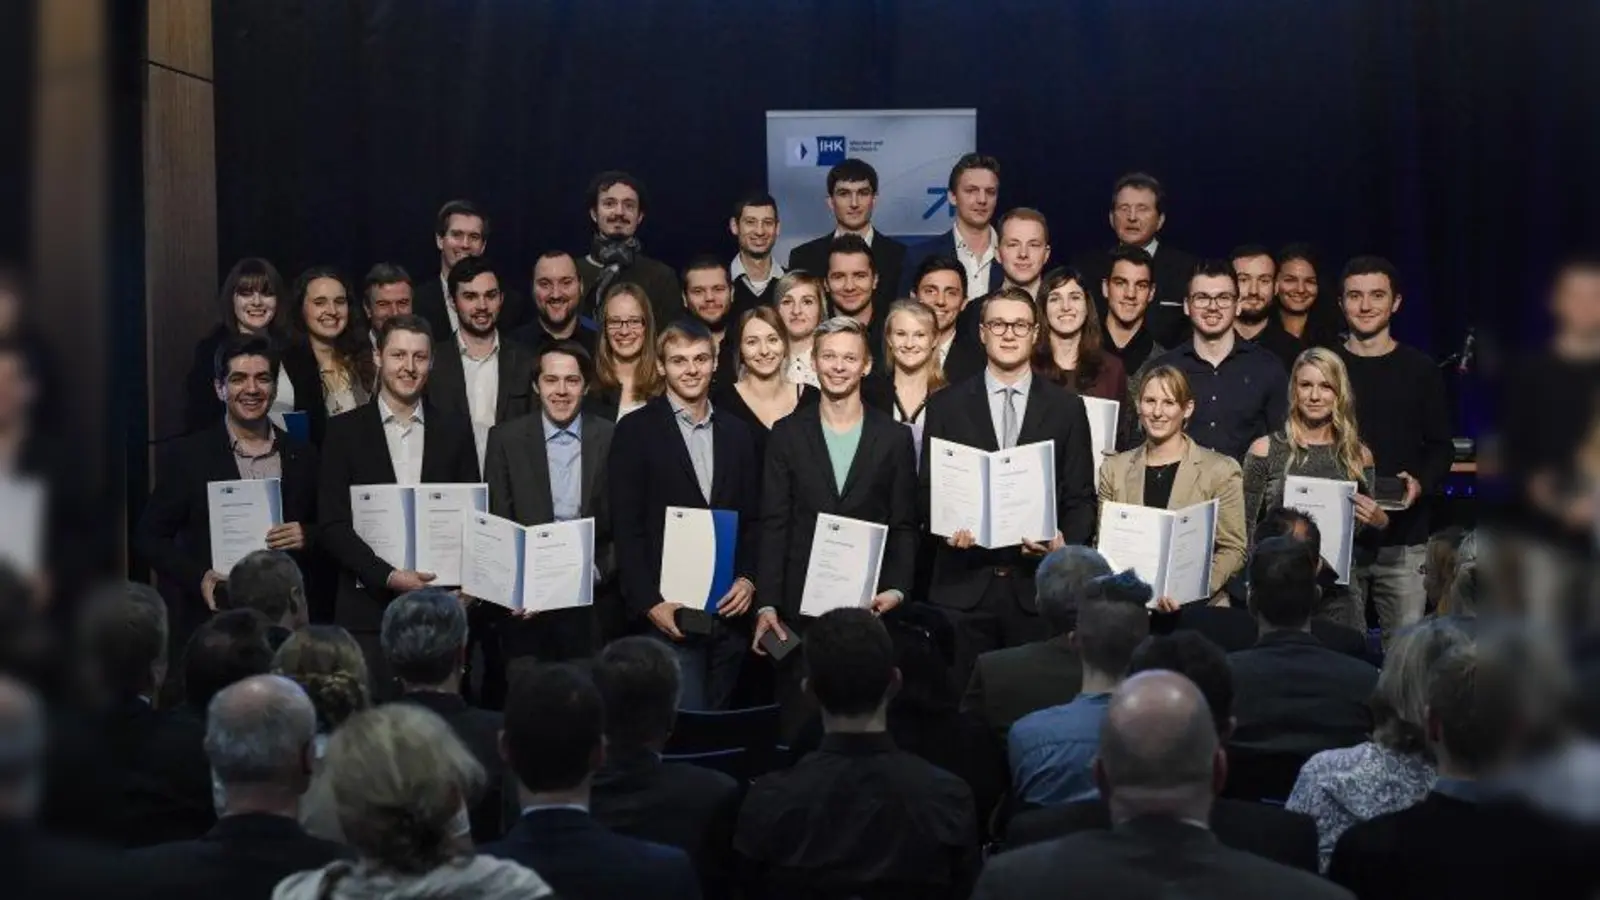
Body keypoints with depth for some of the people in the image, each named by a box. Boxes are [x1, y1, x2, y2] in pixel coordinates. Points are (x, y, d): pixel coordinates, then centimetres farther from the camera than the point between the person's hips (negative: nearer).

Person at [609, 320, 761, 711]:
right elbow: (627, 528, -5)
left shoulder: (737, 433, 13)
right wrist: (649, 603, -12)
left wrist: (748, 579, -1)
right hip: (668, 614, -4)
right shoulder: (636, 431, -1)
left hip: (729, 611, 4)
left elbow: (753, 520, 15)